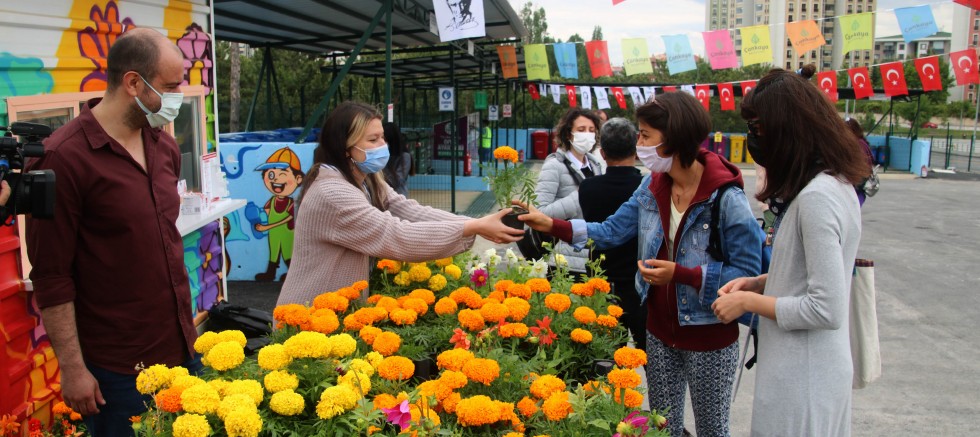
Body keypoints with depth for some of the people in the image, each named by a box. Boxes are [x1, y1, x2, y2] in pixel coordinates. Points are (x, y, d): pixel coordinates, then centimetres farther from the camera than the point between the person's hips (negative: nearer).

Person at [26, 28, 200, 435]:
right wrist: (72, 368, -11)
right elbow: (51, 276, -13)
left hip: (183, 349, 6)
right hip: (119, 369, -6)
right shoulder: (64, 158, -15)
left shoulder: (165, 147, 6)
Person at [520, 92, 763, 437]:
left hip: (709, 338, -5)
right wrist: (553, 226, -6)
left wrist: (680, 274, -27)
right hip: (660, 331, 5)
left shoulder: (727, 197, -22)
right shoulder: (652, 186, -2)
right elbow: (612, 231, 3)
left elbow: (748, 272, -21)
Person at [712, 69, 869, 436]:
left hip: (803, 375, -9)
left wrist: (748, 302, -15)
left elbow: (827, 309, -25)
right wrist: (759, 282, 6)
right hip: (820, 363, 9)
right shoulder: (836, 182, 6)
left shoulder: (816, 197, -24)